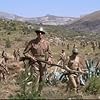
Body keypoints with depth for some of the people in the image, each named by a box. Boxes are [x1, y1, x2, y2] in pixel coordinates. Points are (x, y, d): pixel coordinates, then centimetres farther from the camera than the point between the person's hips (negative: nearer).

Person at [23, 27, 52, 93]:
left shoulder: (46, 43, 3)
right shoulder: (32, 42, -5)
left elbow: (49, 53, 15)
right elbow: (25, 52, 0)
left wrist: (49, 59, -4)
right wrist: (31, 57, -16)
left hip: (43, 64, 3)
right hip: (35, 62, -3)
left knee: (41, 80, 11)